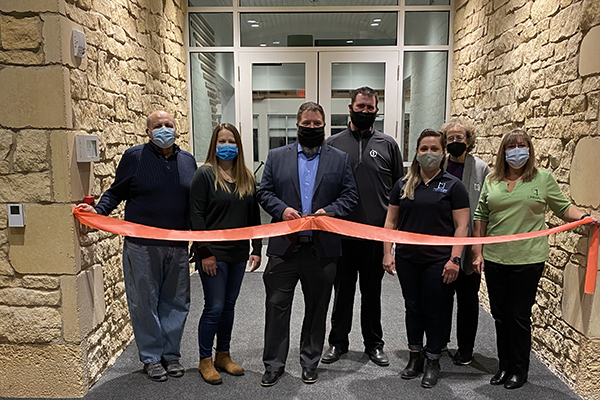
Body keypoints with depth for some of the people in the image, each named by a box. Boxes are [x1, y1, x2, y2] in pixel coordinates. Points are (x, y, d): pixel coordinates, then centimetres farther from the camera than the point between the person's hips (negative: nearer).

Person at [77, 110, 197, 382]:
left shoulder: (188, 161, 11)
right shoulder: (134, 157, 1)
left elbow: (194, 201, 17)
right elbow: (116, 192, 4)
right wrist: (98, 210, -13)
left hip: (178, 246, 3)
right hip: (142, 247, -3)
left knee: (175, 302, 10)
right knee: (145, 301, 5)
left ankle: (171, 354, 26)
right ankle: (151, 357, 22)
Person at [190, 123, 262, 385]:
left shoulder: (247, 178, 10)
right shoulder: (205, 174, -6)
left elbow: (254, 216, 12)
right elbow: (196, 215, -10)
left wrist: (256, 250, 7)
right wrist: (205, 252, -15)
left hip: (238, 253, 5)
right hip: (213, 254, -5)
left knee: (229, 306, 14)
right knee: (214, 308, 0)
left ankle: (223, 356, 29)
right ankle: (205, 360, 18)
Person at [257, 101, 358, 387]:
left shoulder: (340, 159, 8)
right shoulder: (277, 156, 8)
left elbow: (350, 196, 4)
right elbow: (264, 192, 5)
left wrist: (329, 211, -13)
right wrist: (282, 209, -13)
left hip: (322, 247, 1)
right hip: (284, 246, 0)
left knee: (316, 308, 12)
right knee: (277, 306, 4)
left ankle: (309, 363, 31)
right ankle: (273, 365, 21)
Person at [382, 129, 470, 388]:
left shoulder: (453, 186, -1)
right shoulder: (403, 185, 7)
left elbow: (461, 226, -4)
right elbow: (391, 221, 9)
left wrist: (455, 259, -11)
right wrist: (387, 252, 1)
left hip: (437, 260, -3)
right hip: (407, 259, 3)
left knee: (433, 310, 6)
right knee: (413, 308, 13)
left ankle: (433, 362, 24)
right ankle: (415, 357, 29)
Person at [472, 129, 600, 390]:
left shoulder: (543, 178, 1)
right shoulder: (491, 181, 6)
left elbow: (564, 208, 6)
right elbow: (480, 218, 8)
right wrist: (477, 252, 4)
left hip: (527, 260, -3)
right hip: (494, 259, 3)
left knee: (519, 317, 5)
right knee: (500, 316, 13)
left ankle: (520, 370, 25)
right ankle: (504, 366, 30)